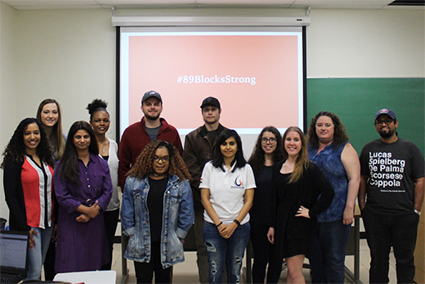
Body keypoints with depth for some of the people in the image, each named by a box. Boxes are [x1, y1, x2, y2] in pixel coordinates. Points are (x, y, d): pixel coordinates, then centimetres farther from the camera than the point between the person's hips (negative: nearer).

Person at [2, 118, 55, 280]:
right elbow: (10, 197, -10)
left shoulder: (47, 159, 11)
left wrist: (56, 221, 9)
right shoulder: (14, 161, -7)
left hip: (48, 222, 6)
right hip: (28, 223, -6)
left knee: (38, 266, 13)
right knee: (33, 271, -7)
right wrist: (24, 228, -15)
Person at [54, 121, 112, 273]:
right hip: (71, 222, -2)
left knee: (94, 265, 8)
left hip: (95, 221, 3)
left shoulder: (101, 164, 8)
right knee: (72, 265, -2)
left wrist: (92, 213, -10)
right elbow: (61, 196, -7)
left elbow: (107, 191, 3)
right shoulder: (62, 166, 0)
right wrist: (87, 209, -12)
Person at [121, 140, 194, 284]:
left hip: (167, 246, 0)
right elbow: (127, 212, 6)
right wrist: (132, 234, 2)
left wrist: (178, 237, 1)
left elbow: (186, 214, 2)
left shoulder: (181, 183, -2)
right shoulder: (134, 180, 1)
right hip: (141, 245, 0)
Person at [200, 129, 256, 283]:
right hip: (213, 226, 0)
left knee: (235, 271, 9)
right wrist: (219, 224, -8)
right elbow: (204, 198, 0)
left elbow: (249, 201, 1)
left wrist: (234, 224, -9)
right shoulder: (210, 167, 3)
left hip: (239, 226, 1)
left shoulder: (246, 169, 4)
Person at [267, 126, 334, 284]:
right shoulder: (278, 167, 8)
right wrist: (272, 226, 11)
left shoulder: (309, 168, -9)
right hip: (282, 224, 6)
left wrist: (312, 212, -13)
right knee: (291, 270, 13)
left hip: (300, 225, -5)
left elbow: (328, 192, -17)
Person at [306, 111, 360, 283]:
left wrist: (349, 208, -16)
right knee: (315, 258, 13)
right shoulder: (309, 149, 11)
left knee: (334, 259, 3)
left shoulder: (344, 149, -2)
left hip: (336, 214, -5)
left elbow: (354, 178, -9)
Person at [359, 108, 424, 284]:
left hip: (404, 215, -1)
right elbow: (362, 178, 11)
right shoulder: (369, 149, 9)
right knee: (378, 258, 12)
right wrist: (362, 205, 3)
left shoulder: (409, 148, 3)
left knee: (405, 259, 7)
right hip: (374, 215, 2)